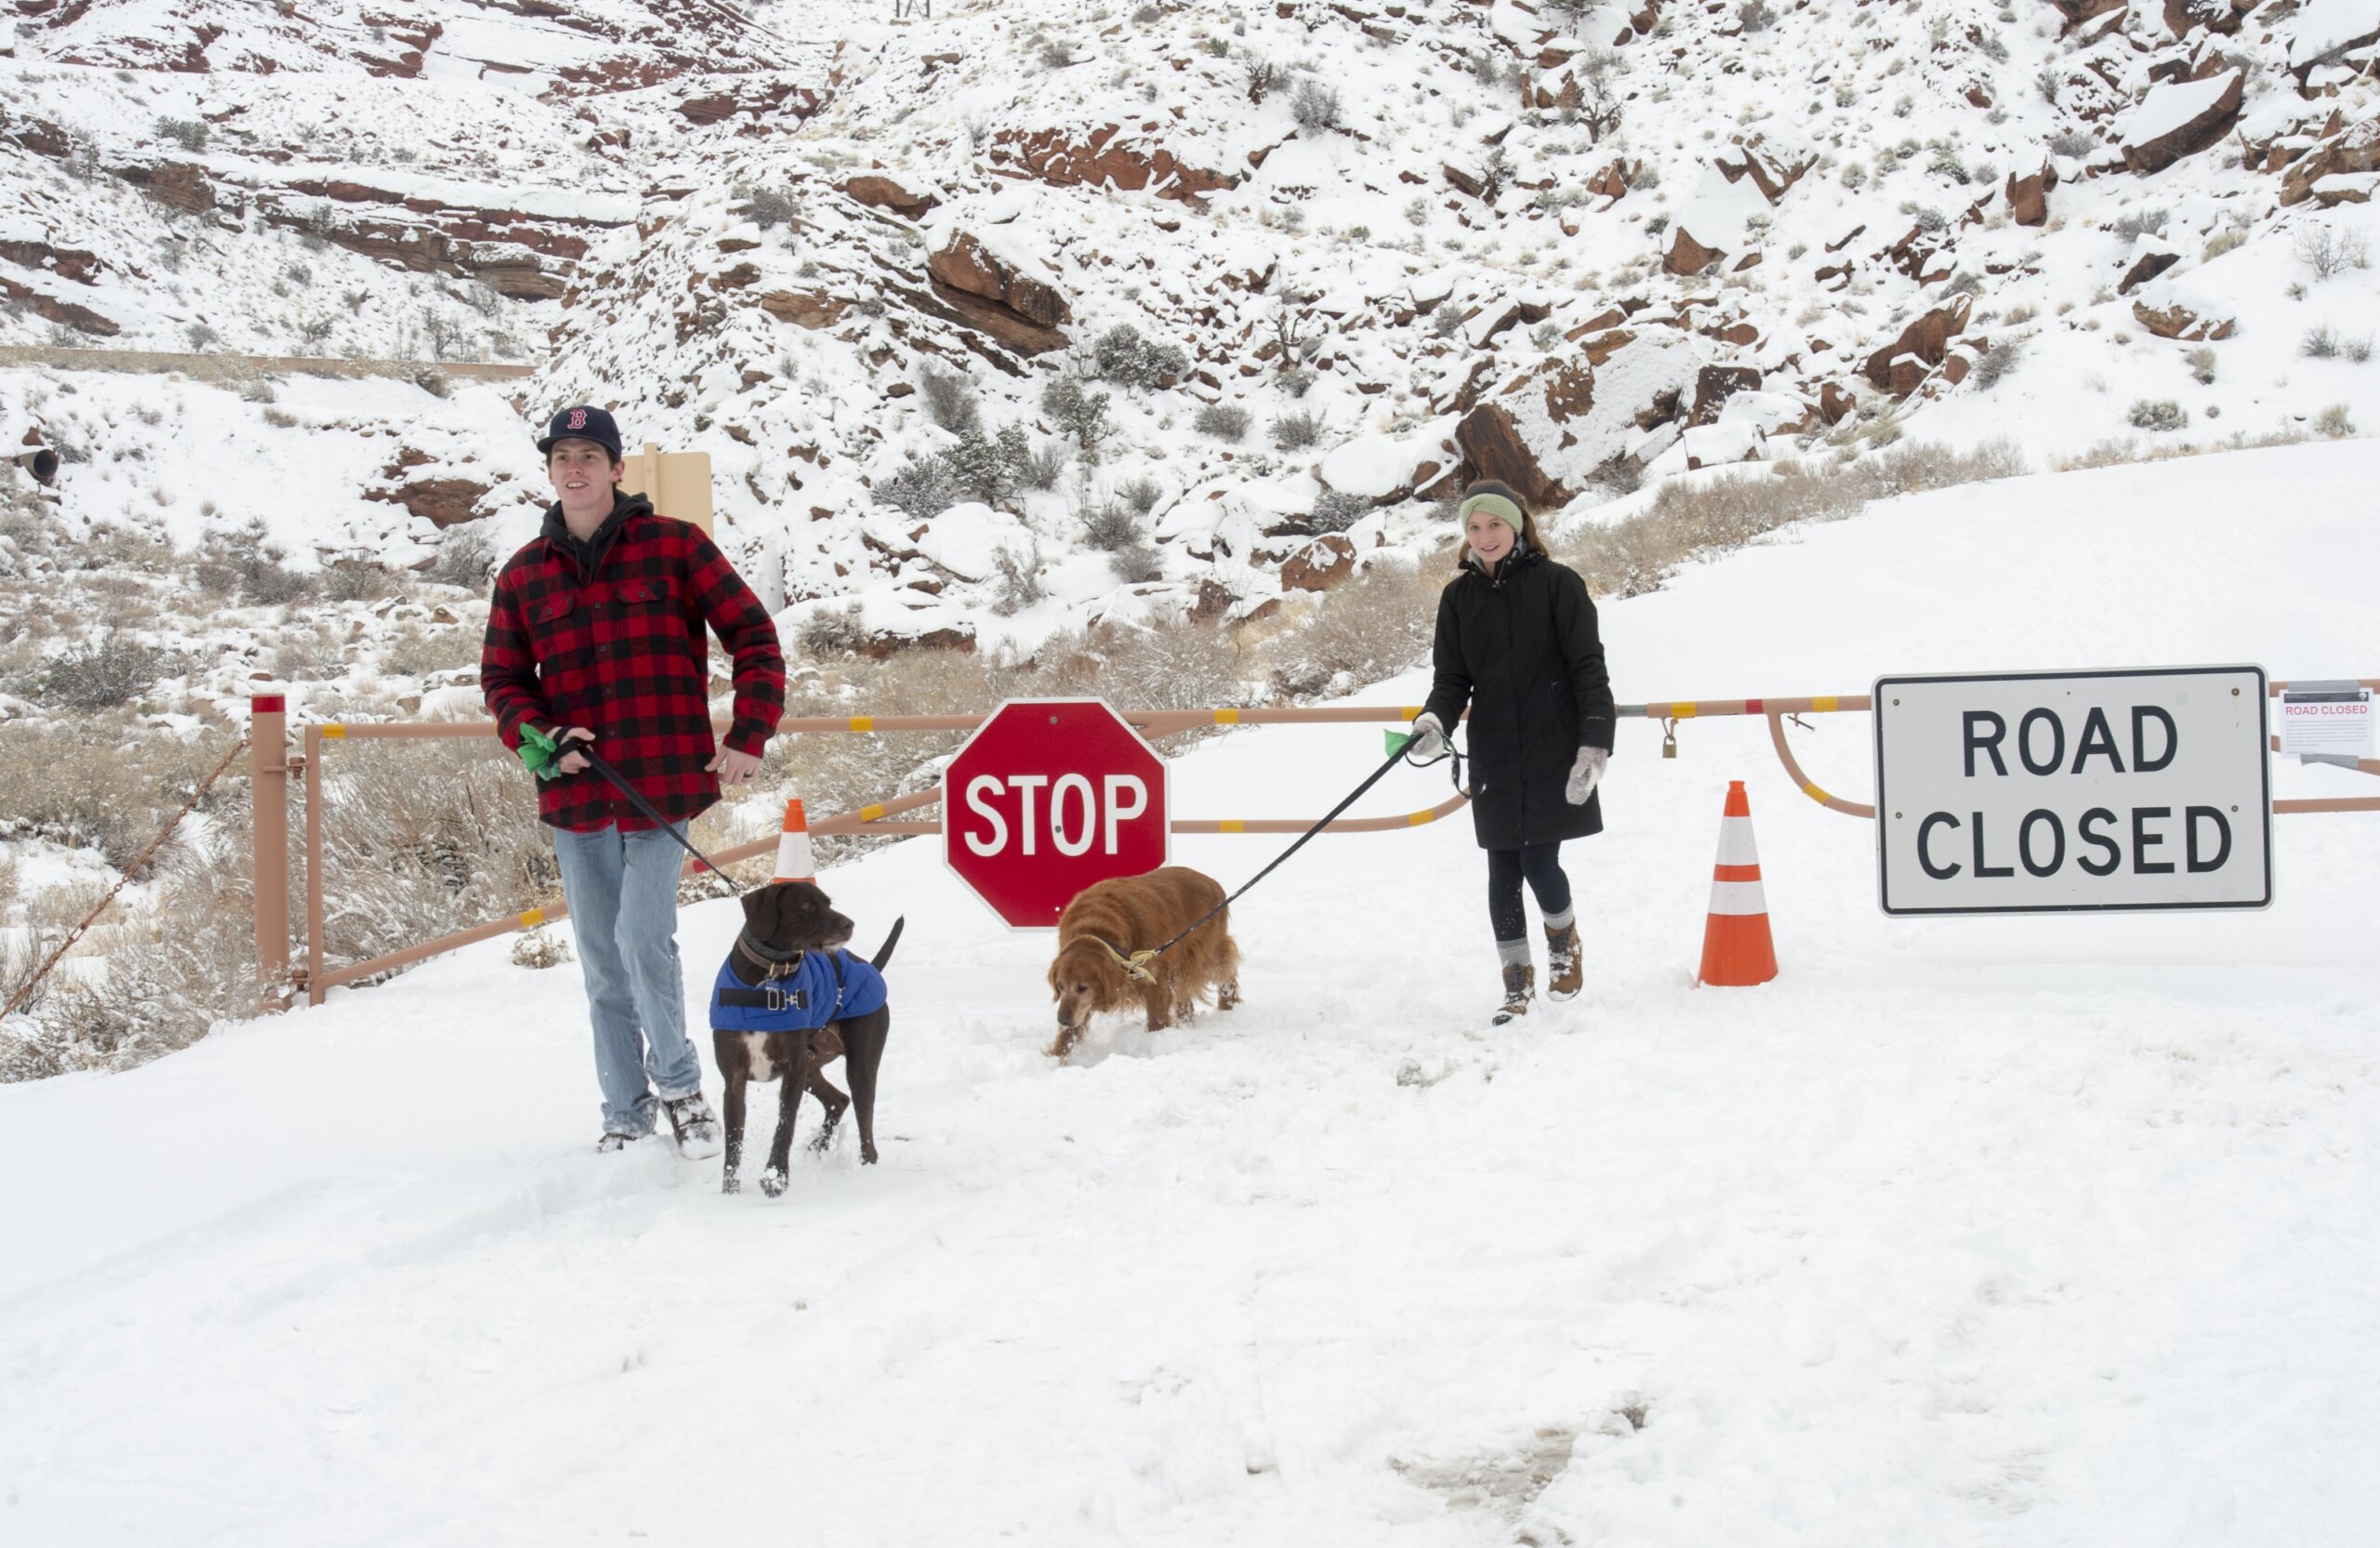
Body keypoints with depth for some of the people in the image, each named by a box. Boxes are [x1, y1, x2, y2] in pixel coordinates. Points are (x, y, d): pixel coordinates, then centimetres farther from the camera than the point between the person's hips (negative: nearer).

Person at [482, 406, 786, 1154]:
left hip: (663, 781, -4)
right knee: (601, 960, 9)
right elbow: (503, 678, 13)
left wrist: (749, 735, -7)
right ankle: (625, 1109, 20)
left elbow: (753, 635, 2)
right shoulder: (524, 575, 7)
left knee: (642, 937, -14)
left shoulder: (674, 546, -1)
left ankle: (678, 1083, 8)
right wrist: (541, 738, -7)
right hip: (576, 793, 4)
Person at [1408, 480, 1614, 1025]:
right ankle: (1517, 985, 16)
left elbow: (1589, 669, -4)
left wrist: (1596, 742, -12)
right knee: (1504, 872, 4)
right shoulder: (1459, 596, 7)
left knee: (1539, 862, -6)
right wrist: (1434, 720, -14)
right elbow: (1451, 677, 7)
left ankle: (1565, 941, 25)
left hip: (1554, 753, -3)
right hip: (1493, 760, 3)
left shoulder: (1557, 584, -3)